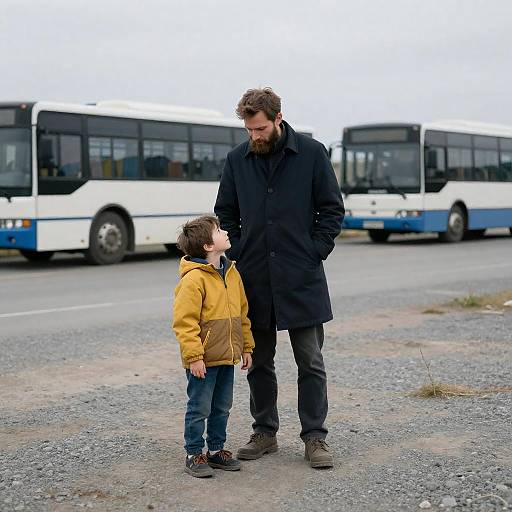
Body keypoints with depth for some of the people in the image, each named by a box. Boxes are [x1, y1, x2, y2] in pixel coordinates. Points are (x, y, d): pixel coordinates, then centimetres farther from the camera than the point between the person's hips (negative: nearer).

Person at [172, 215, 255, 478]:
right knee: (199, 408, 2)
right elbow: (184, 322, -19)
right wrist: (193, 356, -20)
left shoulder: (232, 273, 7)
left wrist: (246, 347, 16)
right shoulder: (193, 278, -18)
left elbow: (242, 314, 15)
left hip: (227, 357, 8)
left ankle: (216, 449, 30)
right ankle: (194, 455, 15)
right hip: (203, 359, -8)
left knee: (222, 407, 17)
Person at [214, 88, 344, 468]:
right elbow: (225, 215, 14)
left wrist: (314, 254, -6)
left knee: (310, 362, 2)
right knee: (259, 362, 11)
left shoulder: (312, 153, -3)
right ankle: (264, 433, 23)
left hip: (302, 279, -3)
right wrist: (238, 255, 2)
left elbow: (333, 209, 1)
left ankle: (315, 437, 10)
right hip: (254, 279, 3)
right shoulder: (237, 160, 5)